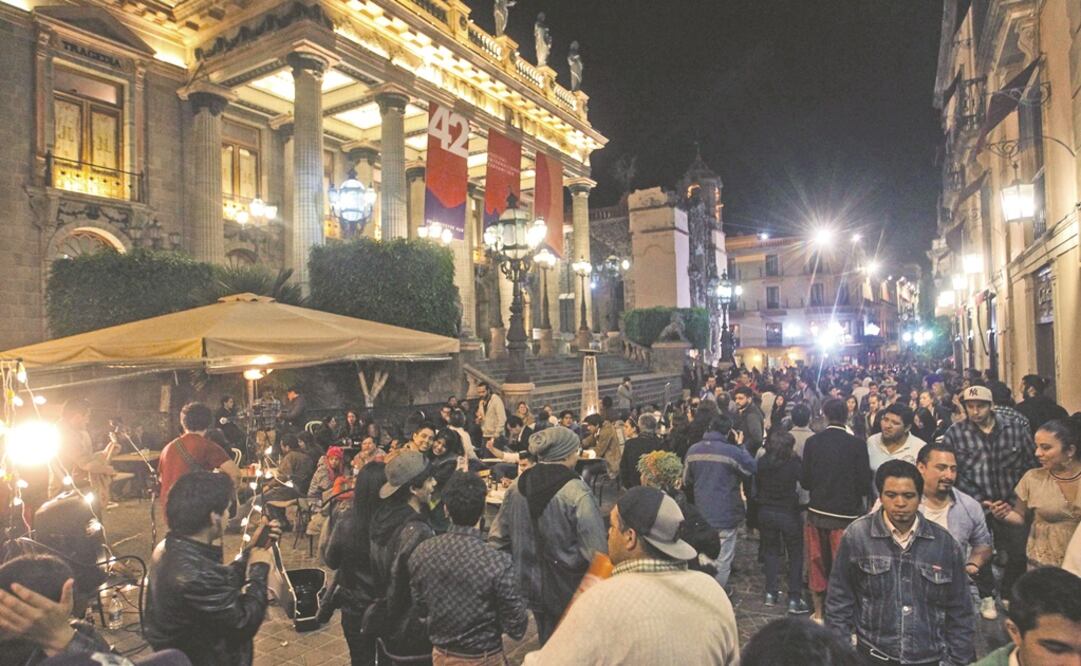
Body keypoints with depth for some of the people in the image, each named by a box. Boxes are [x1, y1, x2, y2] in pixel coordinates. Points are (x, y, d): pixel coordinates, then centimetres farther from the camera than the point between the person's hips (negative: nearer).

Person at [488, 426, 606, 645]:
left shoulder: (516, 487, -4)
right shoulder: (576, 493, -21)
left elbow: (498, 538, 3)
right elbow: (597, 549, -23)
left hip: (531, 586, 5)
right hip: (569, 589, -5)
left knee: (546, 641, 23)